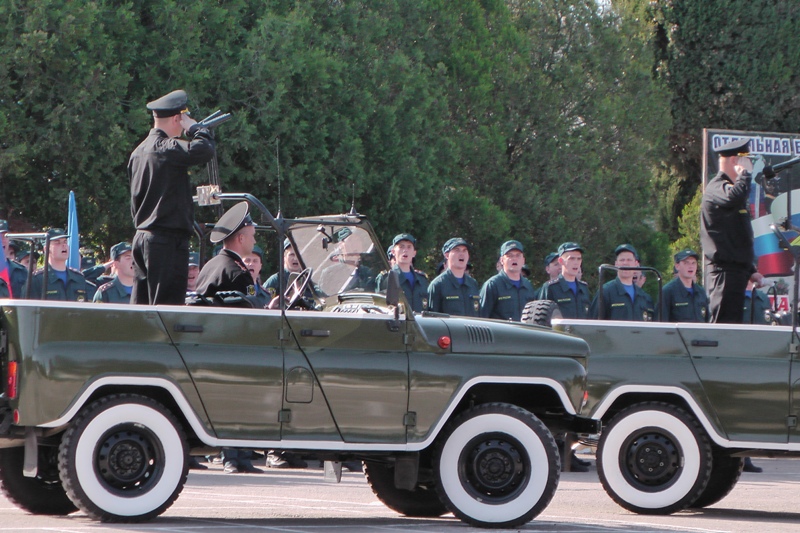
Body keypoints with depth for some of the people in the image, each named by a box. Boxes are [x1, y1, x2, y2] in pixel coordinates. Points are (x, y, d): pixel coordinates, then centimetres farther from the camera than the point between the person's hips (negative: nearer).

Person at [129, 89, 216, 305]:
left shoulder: (139, 151, 16)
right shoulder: (167, 148, -13)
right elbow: (204, 150, -27)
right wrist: (194, 127, -9)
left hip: (142, 237, 9)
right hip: (167, 239, -9)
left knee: (141, 304, 9)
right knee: (167, 306, -9)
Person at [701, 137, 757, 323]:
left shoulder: (727, 187, 22)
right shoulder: (717, 188, -10)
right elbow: (735, 197, -36)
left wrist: (750, 270, 25)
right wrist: (744, 175, -17)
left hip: (736, 269, 10)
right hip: (725, 268, -10)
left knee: (731, 322, 9)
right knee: (724, 322, -14)